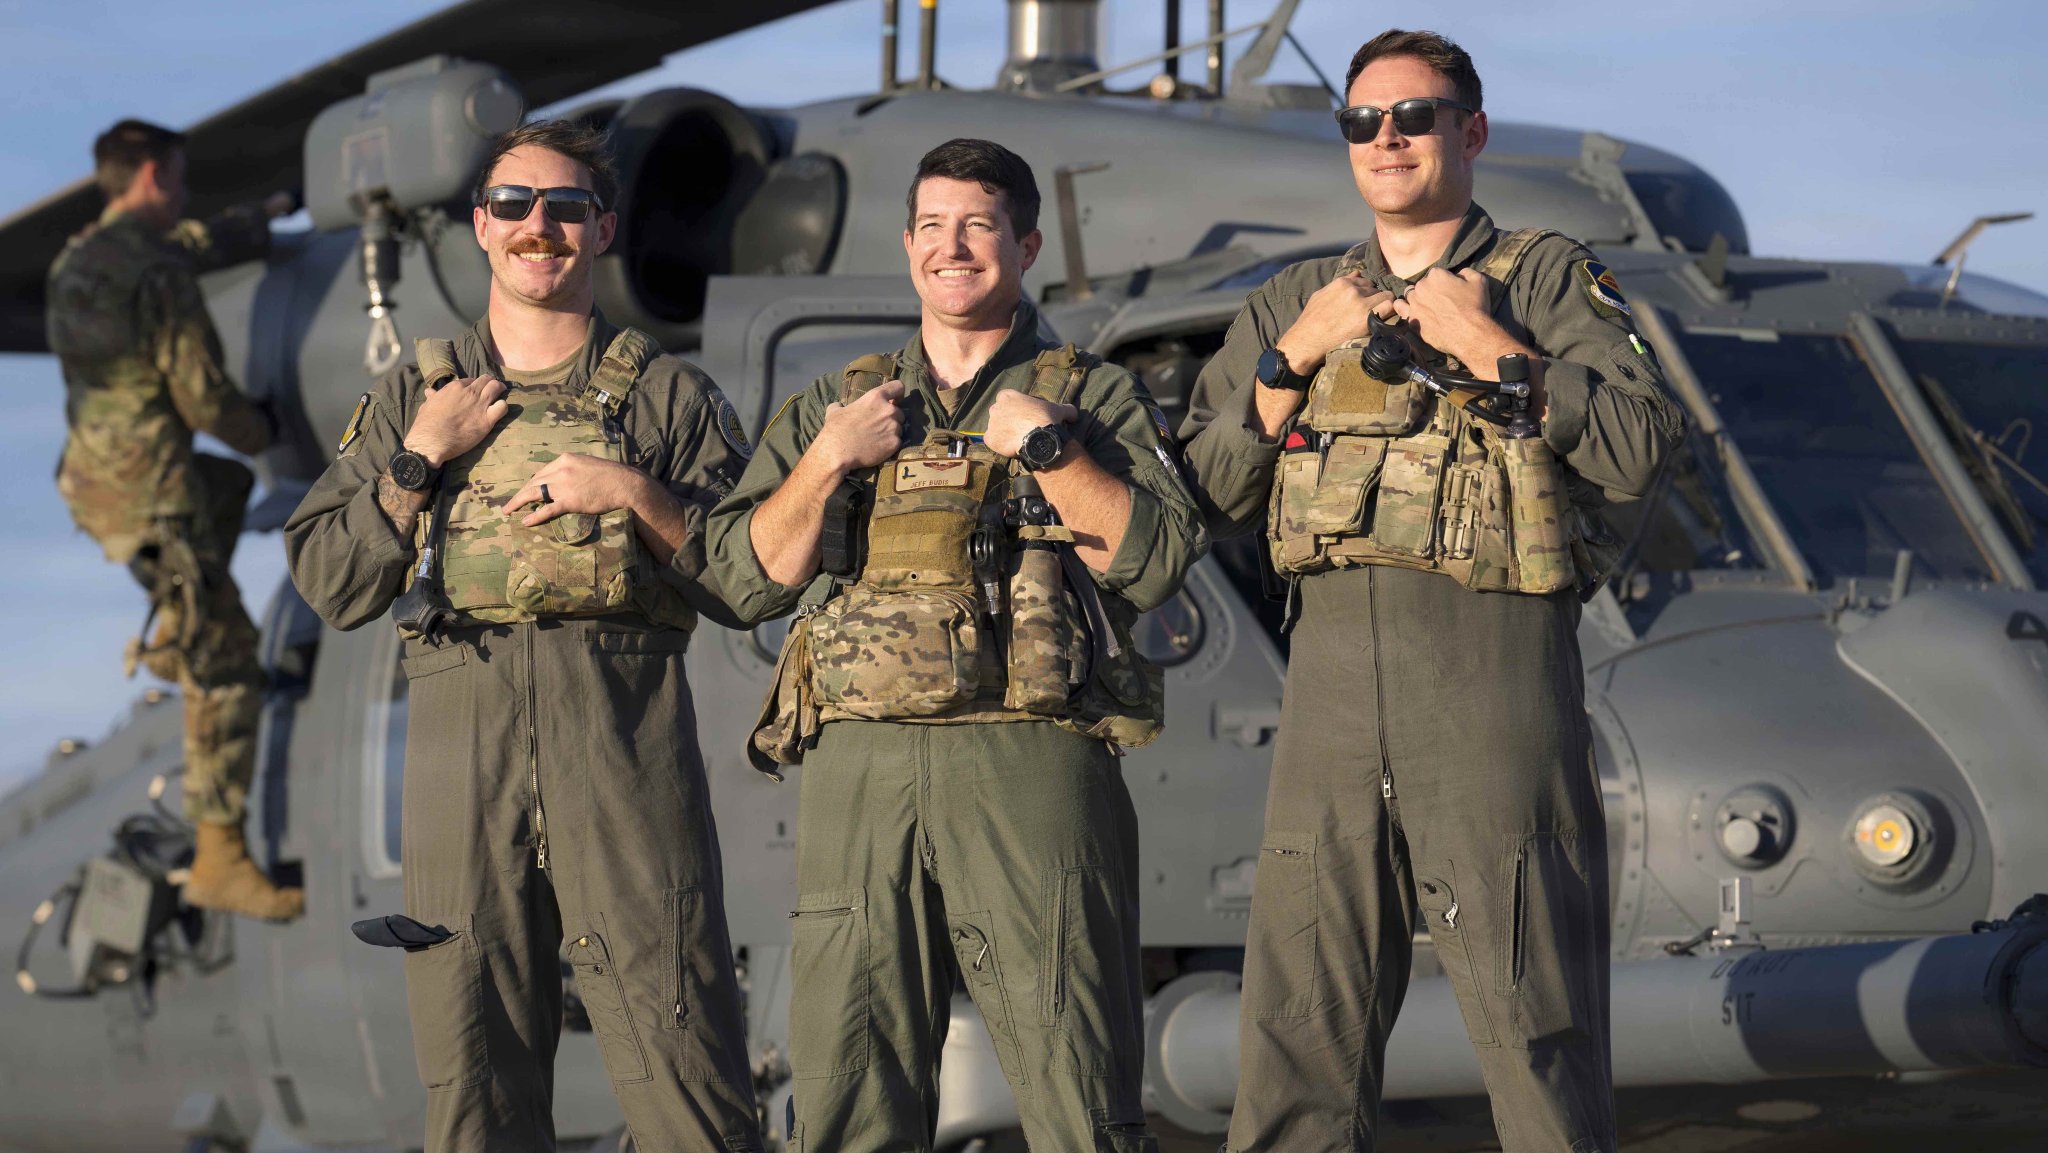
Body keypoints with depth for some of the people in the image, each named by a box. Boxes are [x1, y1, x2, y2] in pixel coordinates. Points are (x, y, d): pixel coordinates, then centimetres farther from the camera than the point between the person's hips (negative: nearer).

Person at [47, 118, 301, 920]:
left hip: (90, 482, 9)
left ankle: (171, 641, 35)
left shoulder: (76, 260, 8)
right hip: (150, 494, -9)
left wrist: (263, 218, 43)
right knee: (225, 667, -3)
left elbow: (191, 246, 28)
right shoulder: (161, 277, -19)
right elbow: (206, 399, -17)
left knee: (229, 485, 38)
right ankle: (220, 859, -2)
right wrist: (266, 433, 5)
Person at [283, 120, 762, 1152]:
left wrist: (636, 496, -6)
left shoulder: (670, 398, 13)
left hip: (627, 729, -2)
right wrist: (420, 459, 2)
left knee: (683, 1062, -8)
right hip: (460, 730, 2)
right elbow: (330, 585, 10)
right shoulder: (412, 398, 18)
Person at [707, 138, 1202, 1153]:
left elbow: (1158, 558, -1)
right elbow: (747, 581, 12)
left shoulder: (1094, 398, 14)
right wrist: (828, 461, 0)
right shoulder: (836, 405, 21)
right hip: (859, 768, 3)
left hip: (1030, 767, -2)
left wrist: (1045, 447, -6)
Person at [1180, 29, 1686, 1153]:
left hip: (1496, 669, -4)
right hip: (1332, 672, 4)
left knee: (1532, 1017, -3)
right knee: (1298, 1028, 2)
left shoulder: (1550, 281, 10)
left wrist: (1484, 344, -6)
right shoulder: (1292, 302, 21)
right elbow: (1208, 493, 13)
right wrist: (1294, 356, 2)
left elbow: (1639, 448, -5)